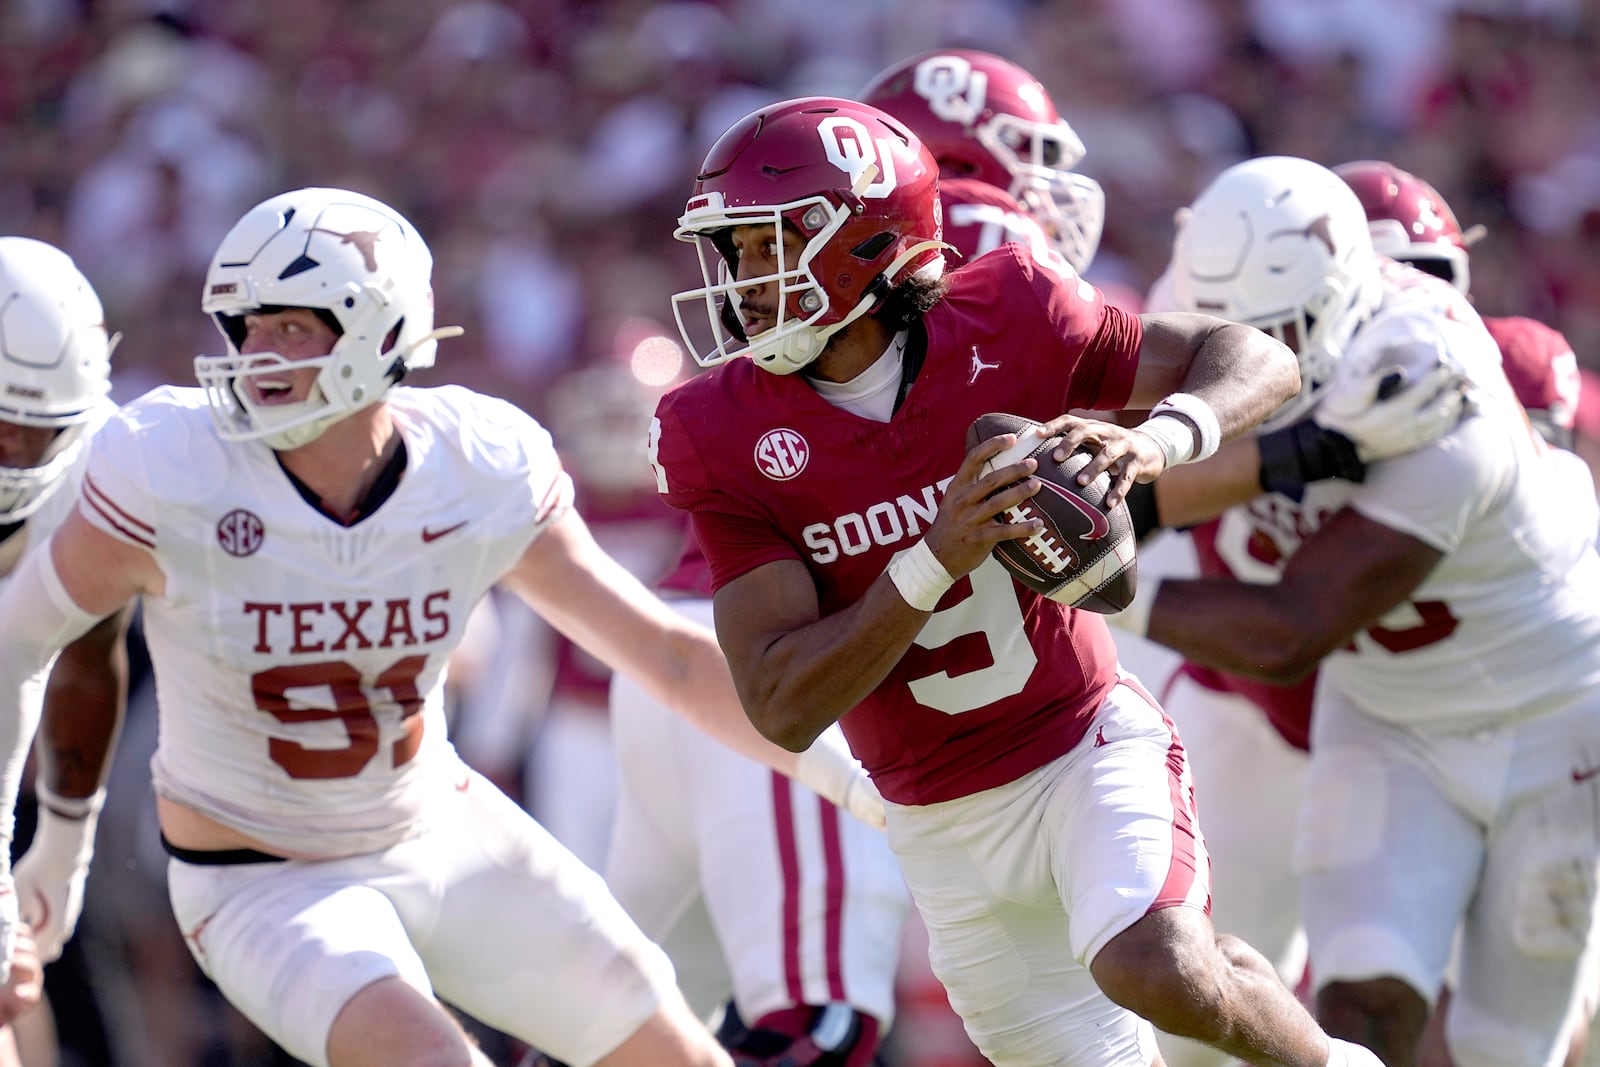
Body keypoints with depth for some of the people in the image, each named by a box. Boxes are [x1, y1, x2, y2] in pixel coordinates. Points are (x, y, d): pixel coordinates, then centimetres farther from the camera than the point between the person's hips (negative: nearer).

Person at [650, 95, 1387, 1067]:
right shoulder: (728, 436, -12)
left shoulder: (1006, 324, -13)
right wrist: (936, 563, -31)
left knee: (1154, 967, -28)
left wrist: (1156, 441, -27)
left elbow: (1260, 362, -5)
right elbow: (783, 707, -17)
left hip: (1088, 745, -2)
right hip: (948, 830, 2)